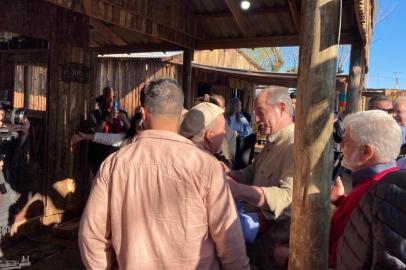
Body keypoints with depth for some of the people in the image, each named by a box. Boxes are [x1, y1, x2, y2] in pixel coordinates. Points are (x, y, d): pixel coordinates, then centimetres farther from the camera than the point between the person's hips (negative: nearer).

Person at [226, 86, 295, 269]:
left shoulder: (296, 146, -22)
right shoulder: (272, 143, 12)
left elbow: (289, 196, -34)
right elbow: (251, 173, 12)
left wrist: (239, 190, -44)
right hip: (260, 232, 8)